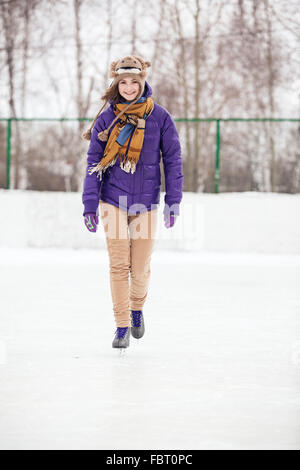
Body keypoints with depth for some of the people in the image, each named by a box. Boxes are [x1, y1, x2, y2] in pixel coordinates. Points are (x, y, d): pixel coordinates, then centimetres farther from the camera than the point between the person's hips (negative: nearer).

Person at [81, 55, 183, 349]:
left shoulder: (159, 117, -2)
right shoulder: (106, 119, 0)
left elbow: (173, 159, 2)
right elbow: (93, 163, 1)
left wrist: (173, 201, -3)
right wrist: (90, 205, -5)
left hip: (146, 203, 0)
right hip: (113, 201, 0)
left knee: (141, 268, 5)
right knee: (118, 265, -4)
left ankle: (137, 308, 35)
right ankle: (122, 326, 5)